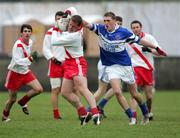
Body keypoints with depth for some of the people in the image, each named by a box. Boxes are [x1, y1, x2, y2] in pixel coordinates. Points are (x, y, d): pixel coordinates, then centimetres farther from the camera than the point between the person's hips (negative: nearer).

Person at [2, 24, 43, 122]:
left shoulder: (30, 42, 1)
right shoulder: (18, 45, -23)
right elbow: (17, 61, -30)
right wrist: (29, 59, -41)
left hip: (26, 72, 7)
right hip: (15, 73, -7)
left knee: (39, 89, -9)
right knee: (12, 99, 2)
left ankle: (23, 102, 13)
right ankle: (5, 116, 26)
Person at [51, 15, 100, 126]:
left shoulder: (74, 36, -22)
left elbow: (54, 42, -17)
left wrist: (56, 30, -2)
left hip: (77, 63, -10)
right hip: (69, 64, 10)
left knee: (82, 88, -24)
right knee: (65, 92, 8)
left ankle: (95, 114, -35)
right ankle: (83, 114, 13)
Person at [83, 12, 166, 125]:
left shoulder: (123, 32, -10)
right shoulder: (101, 29, -6)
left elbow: (139, 41, -1)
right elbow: (88, 25, -19)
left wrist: (156, 48, 3)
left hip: (125, 65, -1)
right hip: (111, 67, 1)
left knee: (135, 94, 8)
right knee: (117, 92, -18)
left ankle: (146, 113, 34)